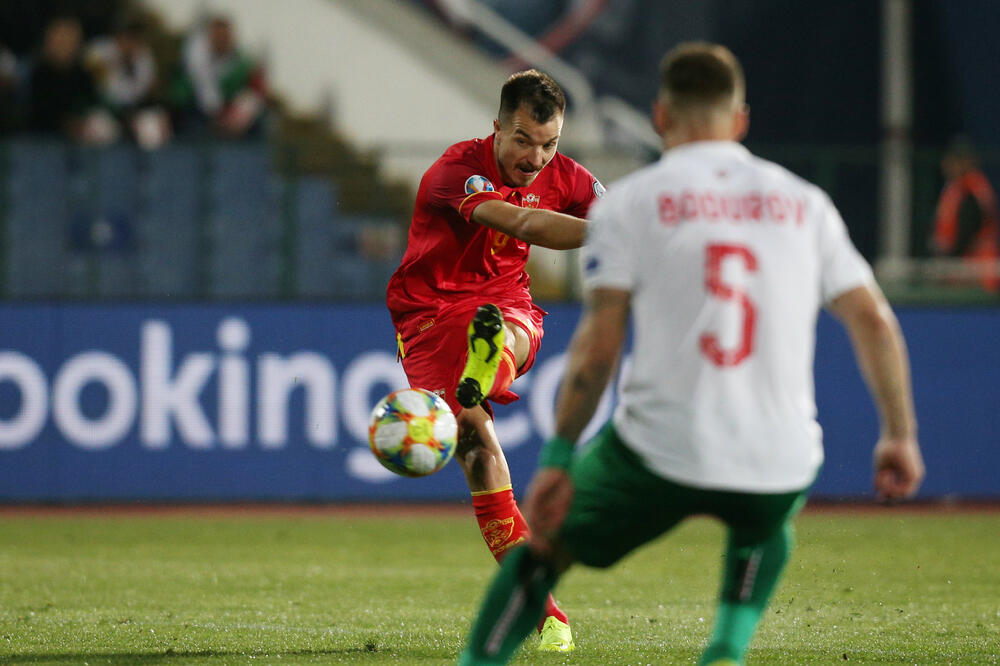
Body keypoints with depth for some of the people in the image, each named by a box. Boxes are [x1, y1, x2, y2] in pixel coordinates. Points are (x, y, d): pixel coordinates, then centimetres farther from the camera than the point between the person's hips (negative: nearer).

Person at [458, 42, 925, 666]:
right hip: (781, 464, 2)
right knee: (765, 523, 37)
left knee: (543, 541, 20)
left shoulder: (630, 201, 4)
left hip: (659, 451, -2)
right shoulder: (804, 203, 12)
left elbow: (598, 345, -4)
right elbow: (874, 321, 8)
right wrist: (900, 435, 18)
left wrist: (559, 458, -1)